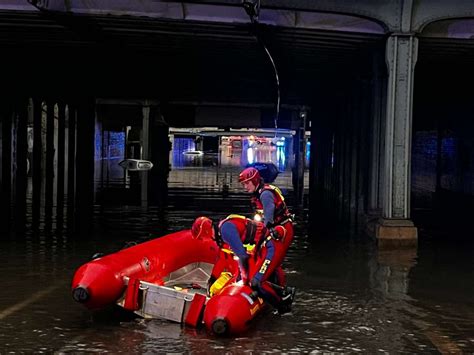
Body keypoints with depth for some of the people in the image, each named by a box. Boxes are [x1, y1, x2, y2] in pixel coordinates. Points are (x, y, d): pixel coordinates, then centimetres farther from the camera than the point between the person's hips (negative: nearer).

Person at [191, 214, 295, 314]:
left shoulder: (225, 229, -21)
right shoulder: (221, 232, 11)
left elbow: (242, 255, -23)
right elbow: (223, 258, 26)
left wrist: (245, 278, -15)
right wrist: (213, 276, 30)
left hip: (270, 248, -10)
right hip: (261, 250, 10)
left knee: (255, 283, -18)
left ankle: (283, 304, 0)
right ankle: (282, 292, 12)